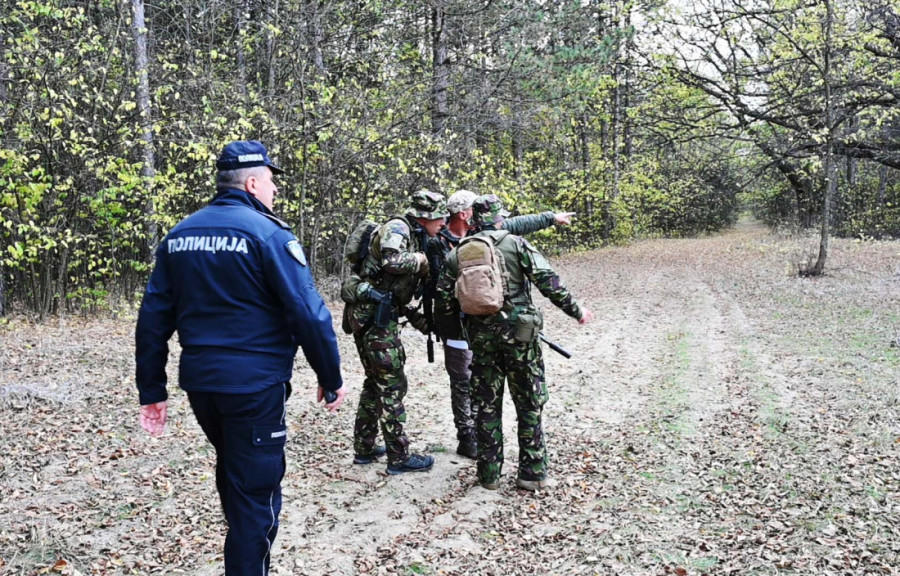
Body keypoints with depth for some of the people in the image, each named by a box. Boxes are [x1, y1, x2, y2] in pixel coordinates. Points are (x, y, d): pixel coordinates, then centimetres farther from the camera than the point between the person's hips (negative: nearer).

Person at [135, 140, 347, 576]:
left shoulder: (179, 235, 7)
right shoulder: (267, 233, -12)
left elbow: (153, 317, 6)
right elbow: (308, 315, -16)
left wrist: (152, 390, 11)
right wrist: (331, 379, -5)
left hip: (199, 382, 7)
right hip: (254, 385, -7)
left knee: (233, 474, 27)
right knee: (255, 492, 5)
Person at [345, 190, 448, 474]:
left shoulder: (415, 236, 17)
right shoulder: (397, 228, -11)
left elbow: (410, 282, 20)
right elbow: (392, 261, -30)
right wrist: (420, 258, -13)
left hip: (371, 314, 10)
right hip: (374, 313, -10)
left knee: (376, 381, 17)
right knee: (392, 384, -4)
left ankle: (364, 448, 26)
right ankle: (399, 456, 3)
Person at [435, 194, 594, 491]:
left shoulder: (458, 253, 6)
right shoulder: (516, 244, -4)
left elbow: (444, 299, 6)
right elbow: (548, 280, -10)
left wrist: (445, 323, 24)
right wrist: (575, 310, -1)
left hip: (480, 336, 3)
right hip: (519, 332, -3)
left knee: (487, 406, 12)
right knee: (530, 404, 8)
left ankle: (489, 474, 18)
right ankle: (532, 472, 12)